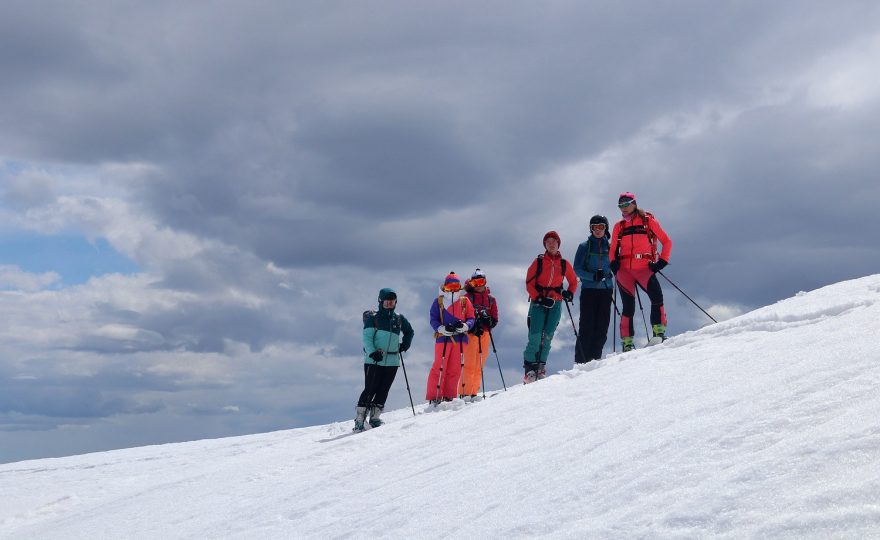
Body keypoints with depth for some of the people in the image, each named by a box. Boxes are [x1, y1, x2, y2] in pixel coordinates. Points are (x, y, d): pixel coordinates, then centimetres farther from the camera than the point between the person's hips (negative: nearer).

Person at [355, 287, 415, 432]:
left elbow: (409, 332, 32)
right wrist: (372, 352, -21)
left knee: (384, 390, 3)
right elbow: (367, 337, -7)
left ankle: (374, 417, 10)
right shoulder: (373, 318, 0)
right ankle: (360, 419, -5)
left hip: (392, 361, 5)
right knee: (370, 390, -9)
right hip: (374, 360, -5)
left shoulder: (399, 319, 14)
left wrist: (405, 344, 18)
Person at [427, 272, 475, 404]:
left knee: (455, 369, 3)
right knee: (439, 368, -5)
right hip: (443, 338, -2)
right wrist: (443, 328, -16)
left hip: (460, 339, 2)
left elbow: (471, 318, 7)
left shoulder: (464, 301, 12)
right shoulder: (438, 301, 8)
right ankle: (434, 397, -2)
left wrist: (464, 325, -15)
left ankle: (448, 396, 11)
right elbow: (433, 320, 3)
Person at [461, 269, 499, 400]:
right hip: (470, 334, -4)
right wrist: (472, 327, -17)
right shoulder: (467, 298, 2)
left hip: (485, 334, 4)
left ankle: (474, 393, 10)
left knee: (479, 366, 5)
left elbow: (495, 319, 14)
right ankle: (465, 393, -10)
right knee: (469, 365, -9)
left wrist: (489, 321, -9)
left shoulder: (491, 299, 14)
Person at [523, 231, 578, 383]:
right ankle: (530, 368, -8)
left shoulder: (564, 264, 9)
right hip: (538, 301, -2)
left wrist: (569, 293, 2)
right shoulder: (538, 262, 3)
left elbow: (573, 281, 21)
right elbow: (529, 284, 1)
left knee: (547, 336, -3)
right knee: (535, 337, -10)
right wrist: (540, 298, -12)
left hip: (555, 303, 2)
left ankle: (541, 367, 4)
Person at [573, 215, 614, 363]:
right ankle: (581, 361, -7)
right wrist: (593, 276, -17)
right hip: (588, 289, -2)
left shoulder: (610, 247, 12)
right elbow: (577, 269, -1)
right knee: (587, 325, -7)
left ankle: (595, 358, 2)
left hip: (605, 290, 3)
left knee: (602, 325, -3)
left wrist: (608, 274, -6)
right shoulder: (584, 246, 5)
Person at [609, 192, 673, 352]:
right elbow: (613, 250, 23)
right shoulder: (619, 226, 17)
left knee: (657, 297, -25)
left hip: (644, 268, -2)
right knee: (628, 306, -1)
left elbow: (666, 242, 8)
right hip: (624, 270, 2)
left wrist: (662, 261, -4)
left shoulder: (648, 220, 8)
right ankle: (627, 343, 2)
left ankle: (659, 332, -24)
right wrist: (613, 262, 2)